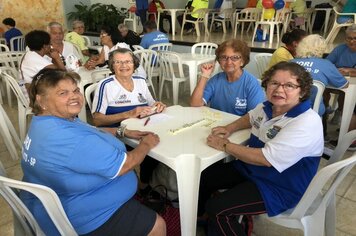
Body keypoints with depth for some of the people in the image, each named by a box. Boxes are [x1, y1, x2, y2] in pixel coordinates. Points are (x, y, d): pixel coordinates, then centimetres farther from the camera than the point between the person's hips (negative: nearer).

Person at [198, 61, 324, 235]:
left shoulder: (307, 123, -27)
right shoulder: (269, 107, -2)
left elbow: (267, 158, -31)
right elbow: (251, 118, 21)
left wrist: (224, 146, -23)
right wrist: (230, 128, 0)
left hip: (279, 187, -8)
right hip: (250, 168, 8)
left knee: (217, 208, -21)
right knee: (204, 176, 8)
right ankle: (200, 219, 33)